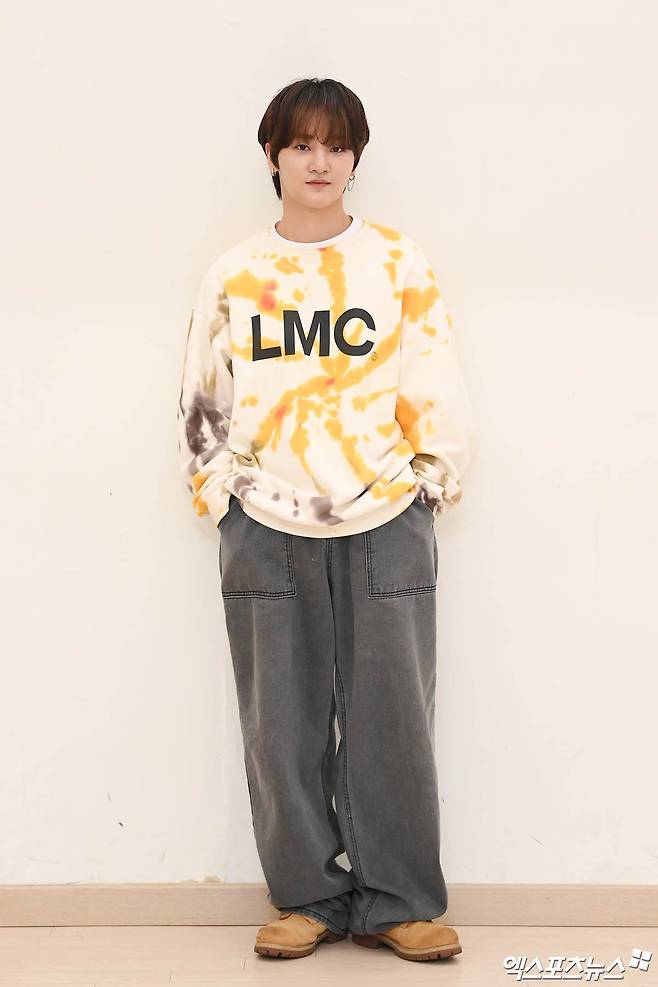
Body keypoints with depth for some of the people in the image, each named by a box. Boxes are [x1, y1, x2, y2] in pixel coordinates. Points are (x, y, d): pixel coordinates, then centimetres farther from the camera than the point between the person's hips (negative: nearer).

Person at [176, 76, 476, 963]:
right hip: (266, 532, 1)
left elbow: (438, 395, 5)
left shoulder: (400, 265, 4)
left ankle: (397, 902, 15)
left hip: (386, 528, -1)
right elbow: (201, 406, 12)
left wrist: (429, 488, 2)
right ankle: (309, 898, 19)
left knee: (392, 721, 1)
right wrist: (222, 498, 5)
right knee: (282, 725, 4)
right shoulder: (232, 275, 8)